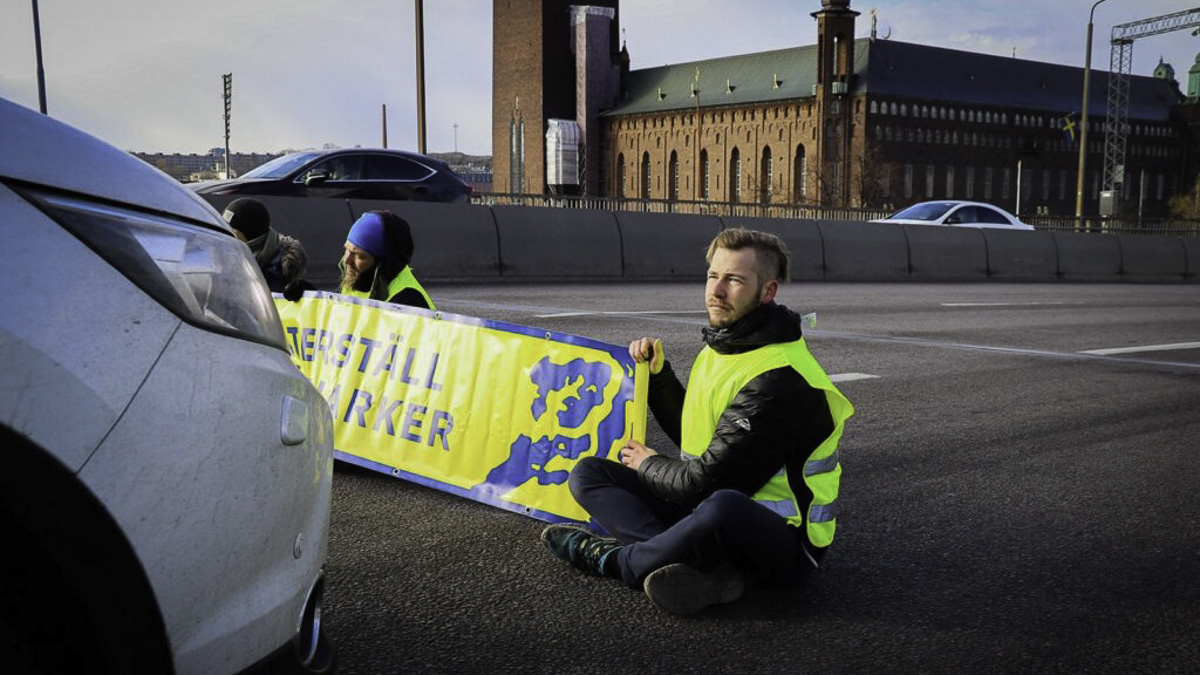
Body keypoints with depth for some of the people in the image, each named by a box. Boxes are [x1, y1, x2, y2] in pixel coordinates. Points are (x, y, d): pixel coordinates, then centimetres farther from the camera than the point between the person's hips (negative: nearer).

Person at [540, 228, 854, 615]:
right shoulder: (720, 348, 9)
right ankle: (709, 569, -22)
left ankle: (611, 559, -15)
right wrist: (658, 373, 11)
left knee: (721, 506, -45)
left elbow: (706, 483, -20)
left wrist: (650, 466, 0)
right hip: (714, 519, 9)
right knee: (588, 473, 1)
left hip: (782, 543, -9)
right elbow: (691, 435, 22)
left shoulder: (778, 380, -21)